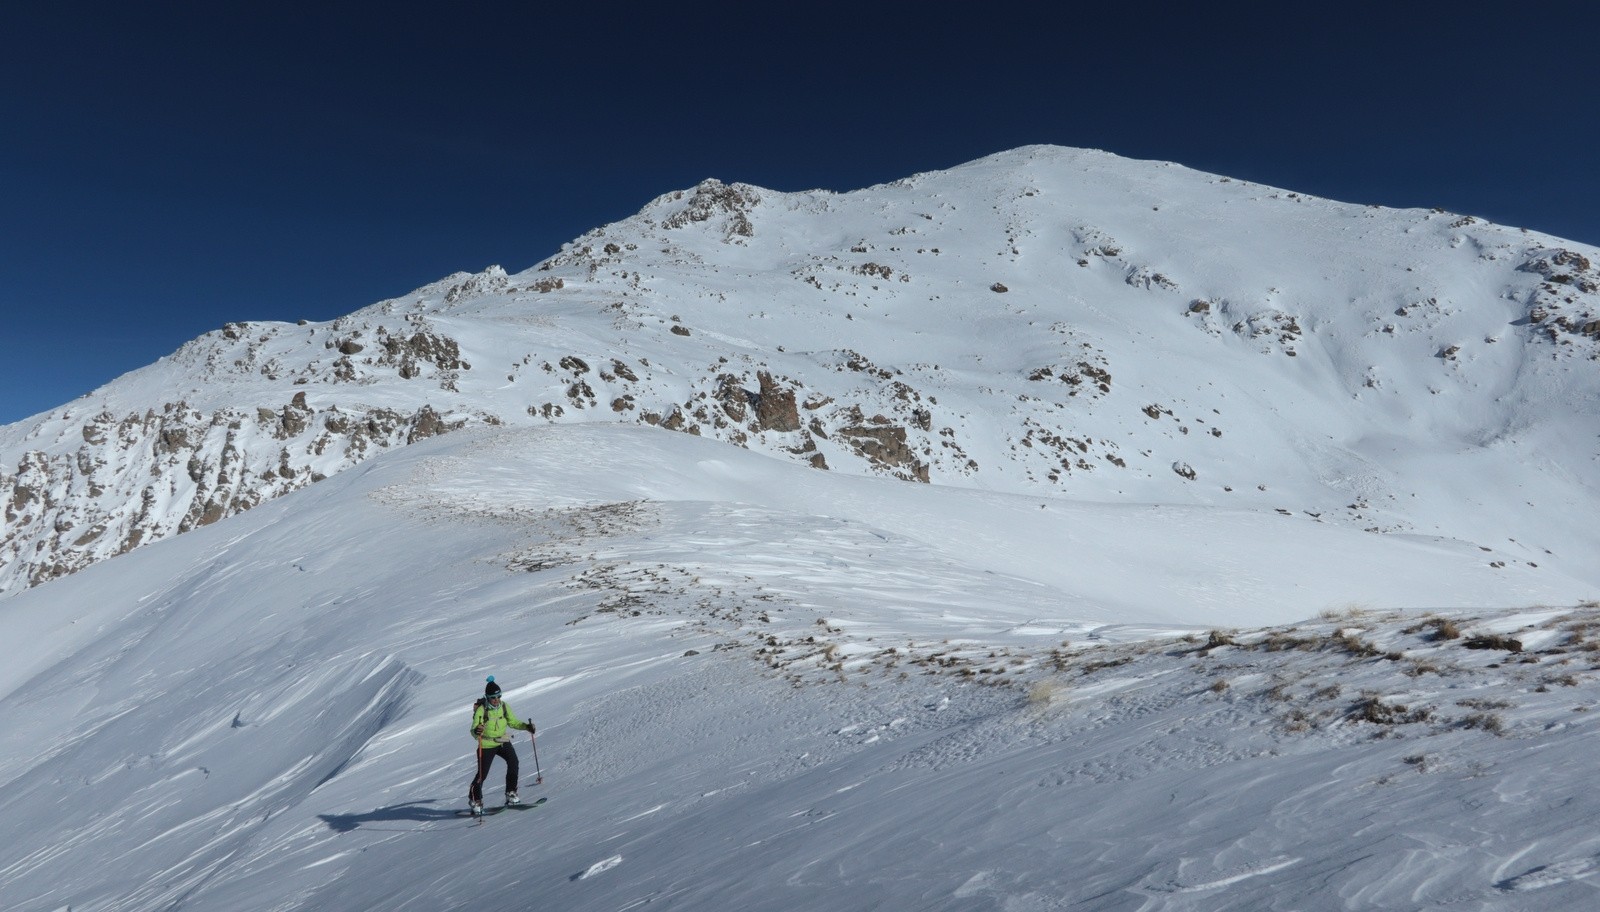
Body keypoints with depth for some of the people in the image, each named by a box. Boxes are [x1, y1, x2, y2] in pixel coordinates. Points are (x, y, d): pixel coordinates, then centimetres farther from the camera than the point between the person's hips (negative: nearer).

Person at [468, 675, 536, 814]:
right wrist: (476, 731, -46)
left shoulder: (504, 706, -5)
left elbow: (513, 722, 8)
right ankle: (475, 800, 25)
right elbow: (474, 731, -22)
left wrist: (525, 726, -7)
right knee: (482, 774, 0)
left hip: (503, 742, 3)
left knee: (513, 761, -19)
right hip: (486, 745, -3)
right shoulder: (481, 710, -18)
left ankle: (511, 795, -8)